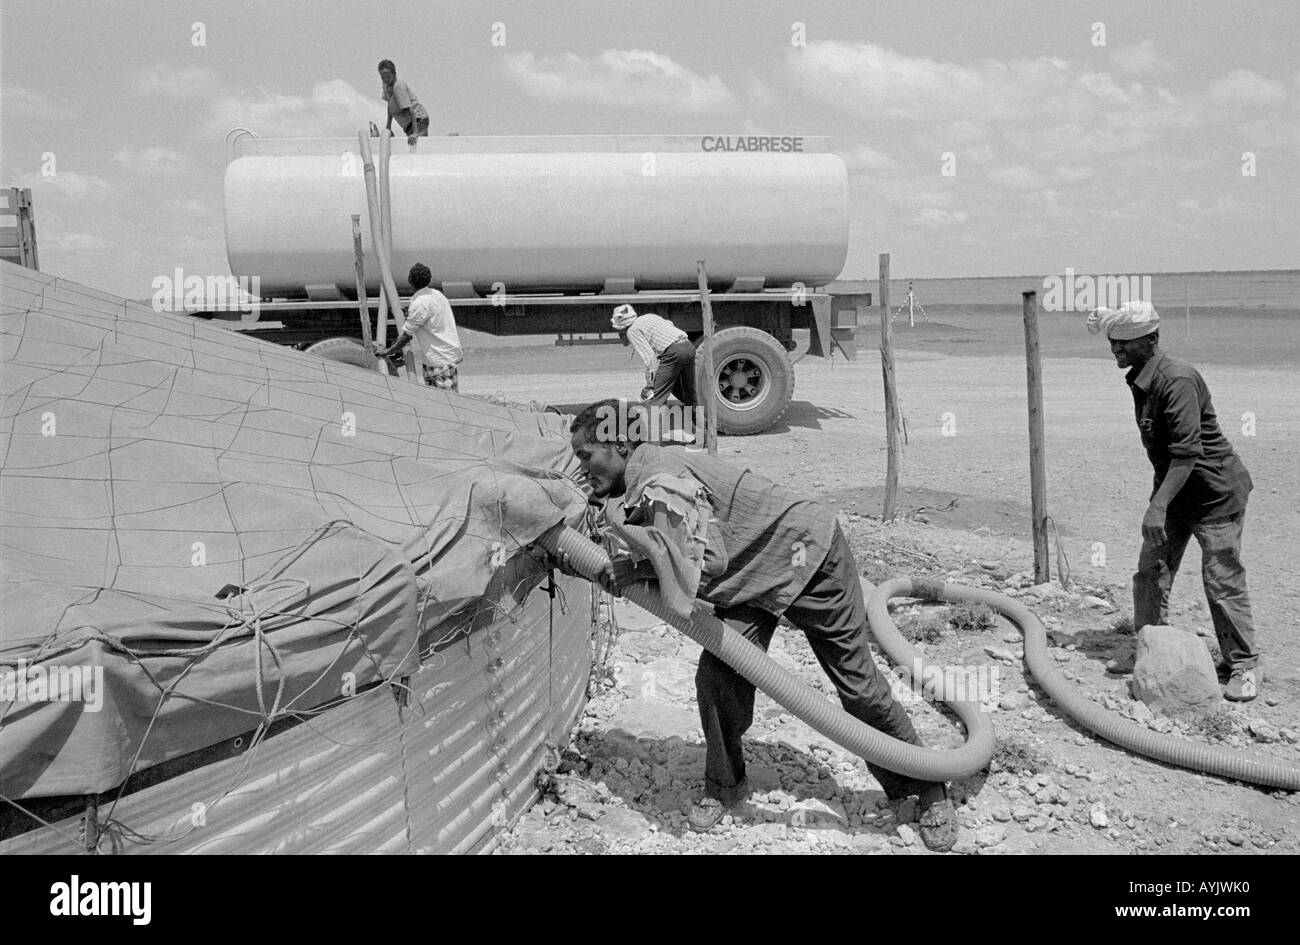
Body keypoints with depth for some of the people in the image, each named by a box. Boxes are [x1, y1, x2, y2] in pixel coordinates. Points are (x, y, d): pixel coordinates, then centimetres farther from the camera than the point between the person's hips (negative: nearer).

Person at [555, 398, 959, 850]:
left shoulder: (661, 484, -29)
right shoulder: (637, 480, 1)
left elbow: (707, 563, -36)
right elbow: (669, 566, 6)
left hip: (806, 555, -8)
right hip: (752, 579, 8)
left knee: (857, 683, 3)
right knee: (716, 676, -2)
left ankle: (926, 787, 22)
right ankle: (724, 785, 20)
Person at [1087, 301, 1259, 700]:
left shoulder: (1177, 380, -25)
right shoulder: (1139, 380, 4)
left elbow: (1187, 451, -31)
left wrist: (1158, 506, -36)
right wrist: (1159, 499, 20)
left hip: (1215, 491, -9)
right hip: (1174, 489, 9)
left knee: (1222, 581, -1)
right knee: (1151, 572, 6)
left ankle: (1243, 665, 15)